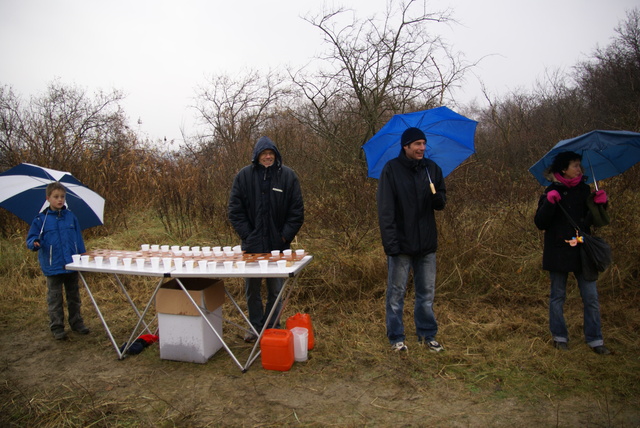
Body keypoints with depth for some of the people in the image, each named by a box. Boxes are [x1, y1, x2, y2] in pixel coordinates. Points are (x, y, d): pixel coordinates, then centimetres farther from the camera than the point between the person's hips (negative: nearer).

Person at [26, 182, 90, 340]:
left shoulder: (71, 217, 2)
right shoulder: (41, 219, -5)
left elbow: (78, 240, 6)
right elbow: (31, 239, -3)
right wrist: (34, 243, -27)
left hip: (72, 265, 2)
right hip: (53, 267, -2)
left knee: (73, 297, 14)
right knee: (55, 299, 8)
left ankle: (76, 322, 27)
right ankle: (57, 327, 19)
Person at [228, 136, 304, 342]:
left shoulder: (288, 175, -2)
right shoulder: (244, 175, 1)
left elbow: (297, 210, 0)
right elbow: (235, 209, 2)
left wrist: (286, 236, -6)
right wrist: (246, 234, -5)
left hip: (278, 244, -1)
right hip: (252, 244, 1)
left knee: (275, 290, 9)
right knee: (252, 289, 11)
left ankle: (272, 329, 24)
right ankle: (256, 327, 27)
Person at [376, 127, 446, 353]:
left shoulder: (432, 168, 6)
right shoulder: (391, 169, -7)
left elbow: (441, 203, 11)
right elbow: (385, 210, -12)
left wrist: (437, 197, -14)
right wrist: (391, 243, -19)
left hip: (426, 243, 4)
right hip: (401, 244, -4)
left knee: (427, 293, 14)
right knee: (396, 293, 6)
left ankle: (427, 334, 28)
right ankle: (396, 338, 19)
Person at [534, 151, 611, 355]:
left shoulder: (583, 190, 6)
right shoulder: (552, 192, -4)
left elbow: (592, 220, 13)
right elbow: (540, 224, -10)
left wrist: (600, 204, -5)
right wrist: (549, 203, -24)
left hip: (581, 251, 3)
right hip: (558, 252, -3)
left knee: (591, 297, 3)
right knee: (558, 296, 8)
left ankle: (595, 340, 14)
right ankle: (559, 337, 21)